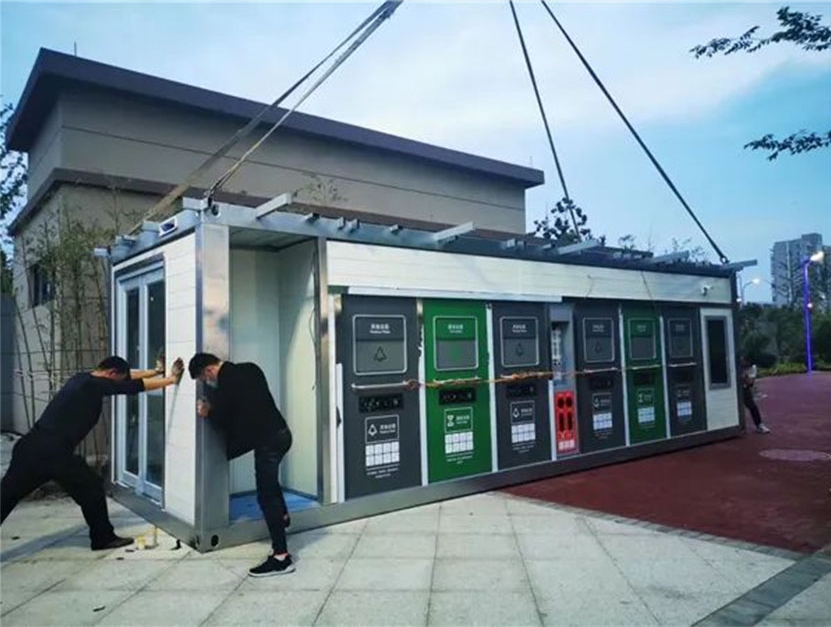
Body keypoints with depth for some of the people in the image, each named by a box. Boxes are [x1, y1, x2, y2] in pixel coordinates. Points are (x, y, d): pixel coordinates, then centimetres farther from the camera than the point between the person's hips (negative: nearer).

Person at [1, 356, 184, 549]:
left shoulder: (82, 379, 15)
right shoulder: (95, 385, -10)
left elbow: (127, 376, 24)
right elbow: (140, 386, -4)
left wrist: (156, 371, 29)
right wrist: (171, 379, 7)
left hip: (30, 446, 8)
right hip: (54, 452, -8)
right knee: (91, 489, 8)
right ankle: (103, 538, 20)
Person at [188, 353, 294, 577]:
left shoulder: (226, 383, -15)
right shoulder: (249, 369, 9)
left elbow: (222, 421, -10)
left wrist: (207, 413, 10)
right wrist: (215, 409, 18)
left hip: (268, 439, -9)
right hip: (280, 433, 9)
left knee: (266, 496, -1)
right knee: (269, 480, 33)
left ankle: (281, 557, 3)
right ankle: (282, 516, 52)